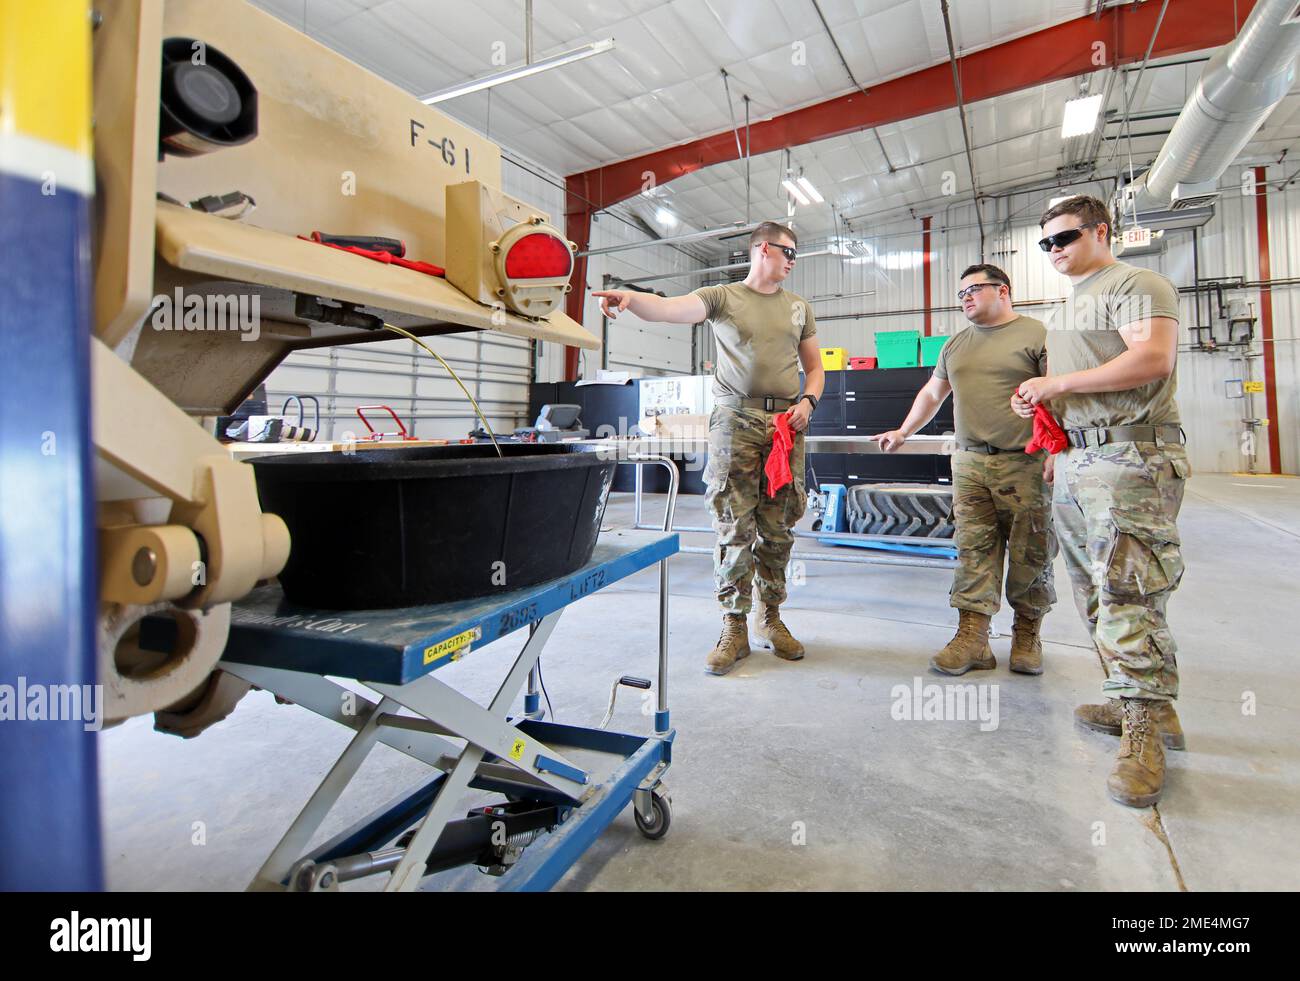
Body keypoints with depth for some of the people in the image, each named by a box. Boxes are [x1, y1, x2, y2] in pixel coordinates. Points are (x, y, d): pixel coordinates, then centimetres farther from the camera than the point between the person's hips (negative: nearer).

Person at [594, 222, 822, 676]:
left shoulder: (799, 307, 19)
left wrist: (808, 401, 2)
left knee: (777, 530, 5)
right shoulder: (722, 296, 6)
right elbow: (668, 308, -12)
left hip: (786, 422, 4)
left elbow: (814, 368, 23)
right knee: (734, 528, -4)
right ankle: (734, 628, 5)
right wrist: (629, 297, -33)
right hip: (735, 421, -3)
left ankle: (770, 620, 19)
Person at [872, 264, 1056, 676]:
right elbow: (932, 393, 29)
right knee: (973, 552, -1)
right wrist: (903, 432, 28)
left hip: (1025, 464, -4)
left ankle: (1027, 635, 19)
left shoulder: (1037, 334, 0)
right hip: (969, 463, 4)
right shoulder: (956, 344, 19)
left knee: (1029, 554, 3)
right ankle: (972, 638, 1)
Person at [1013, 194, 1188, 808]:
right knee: (1096, 594, 9)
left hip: (1129, 457, -9)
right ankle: (1134, 702, 19)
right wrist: (1039, 404, 10)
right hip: (1076, 459, 9)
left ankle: (1144, 725, -6)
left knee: (1125, 593, -13)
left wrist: (1057, 382, -15)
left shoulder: (1136, 284, -2)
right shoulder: (1073, 302, 25)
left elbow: (1152, 359, -18)